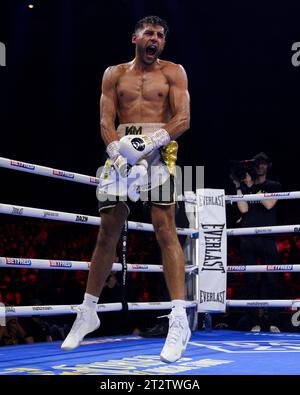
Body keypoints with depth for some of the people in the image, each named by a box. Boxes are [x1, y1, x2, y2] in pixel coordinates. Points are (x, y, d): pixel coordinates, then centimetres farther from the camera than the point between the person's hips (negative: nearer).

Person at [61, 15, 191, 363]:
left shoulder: (173, 72, 11)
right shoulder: (114, 74, 16)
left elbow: (183, 119, -1)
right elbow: (106, 122, 6)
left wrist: (150, 142, -18)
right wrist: (118, 155, -13)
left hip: (160, 149, -2)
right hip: (122, 151, 2)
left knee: (165, 229, -15)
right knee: (107, 233, 2)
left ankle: (179, 320, -18)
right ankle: (88, 312, 15)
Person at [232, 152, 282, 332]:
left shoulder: (274, 186, 14)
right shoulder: (245, 187, 18)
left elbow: (269, 204, -4)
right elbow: (244, 209, 3)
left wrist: (251, 186, -1)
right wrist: (239, 187, 3)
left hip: (268, 238, -1)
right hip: (248, 238, 1)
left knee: (271, 279, -6)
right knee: (251, 280, -2)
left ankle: (273, 322, -4)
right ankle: (254, 322, 0)